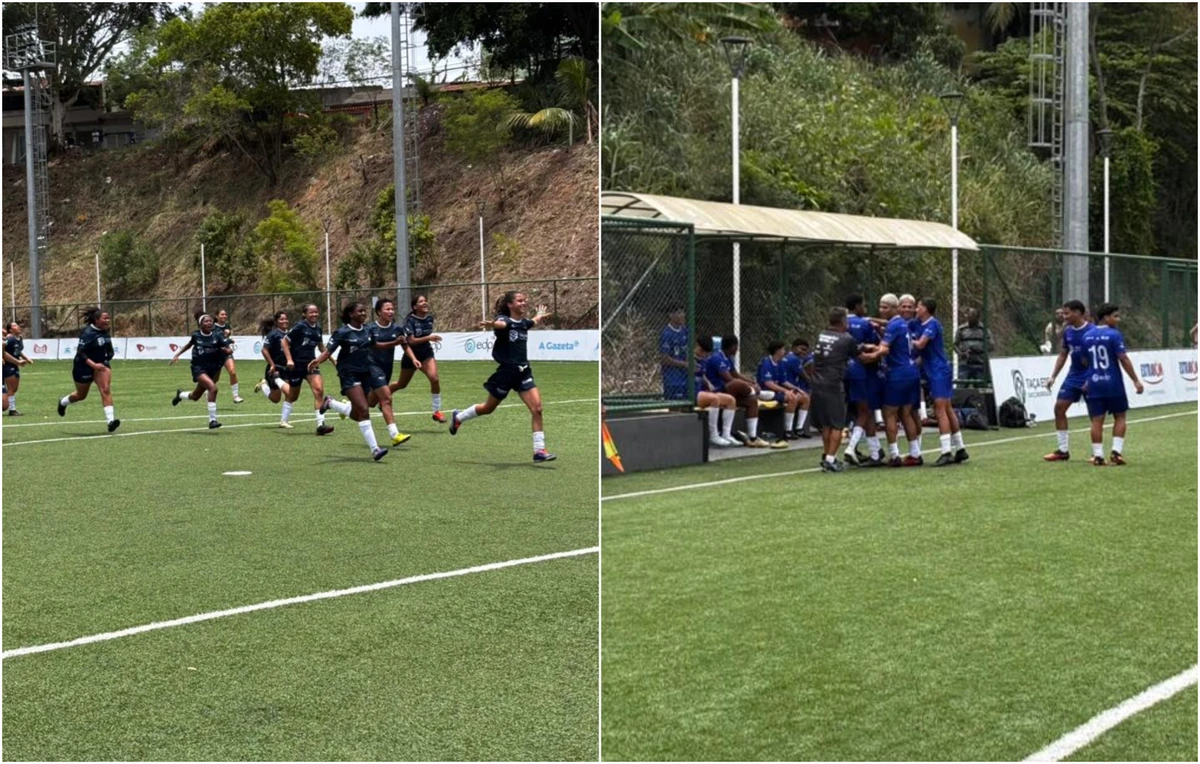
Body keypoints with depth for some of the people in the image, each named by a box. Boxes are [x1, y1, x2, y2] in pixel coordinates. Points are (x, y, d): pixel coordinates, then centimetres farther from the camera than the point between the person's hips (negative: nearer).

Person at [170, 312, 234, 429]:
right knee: (212, 387, -29)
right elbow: (190, 344, 14)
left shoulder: (217, 335, -11)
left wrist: (228, 350, -38)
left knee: (195, 396, 18)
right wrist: (177, 355, 16)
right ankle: (212, 420, -22)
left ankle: (180, 395, 54)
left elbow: (230, 350, -16)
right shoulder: (196, 335, -8)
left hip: (213, 369, 3)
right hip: (199, 368, -3)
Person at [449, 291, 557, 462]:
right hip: (506, 371, -5)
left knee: (537, 408, -11)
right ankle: (458, 417, 42)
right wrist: (490, 324, -64)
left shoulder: (524, 323, 5)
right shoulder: (504, 320, -15)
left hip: (523, 372, 5)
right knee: (488, 408, 14)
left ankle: (539, 450, -7)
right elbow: (499, 323, -43)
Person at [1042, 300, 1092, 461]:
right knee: (1059, 407, 2)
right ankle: (1063, 450, 10)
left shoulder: (1091, 331, -15)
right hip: (1073, 376, 7)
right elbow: (1062, 355, 16)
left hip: (1090, 377, -7)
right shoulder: (1067, 332, 7)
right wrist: (1053, 376, 10)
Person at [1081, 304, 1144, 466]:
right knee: (1119, 417, 10)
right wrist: (1136, 380, -12)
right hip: (1113, 382, -4)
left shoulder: (1087, 336, 6)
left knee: (1097, 420, 4)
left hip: (1094, 382, 4)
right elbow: (1123, 359, -15)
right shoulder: (1114, 334, -11)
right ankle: (1116, 451, 1)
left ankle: (1098, 455, 1)